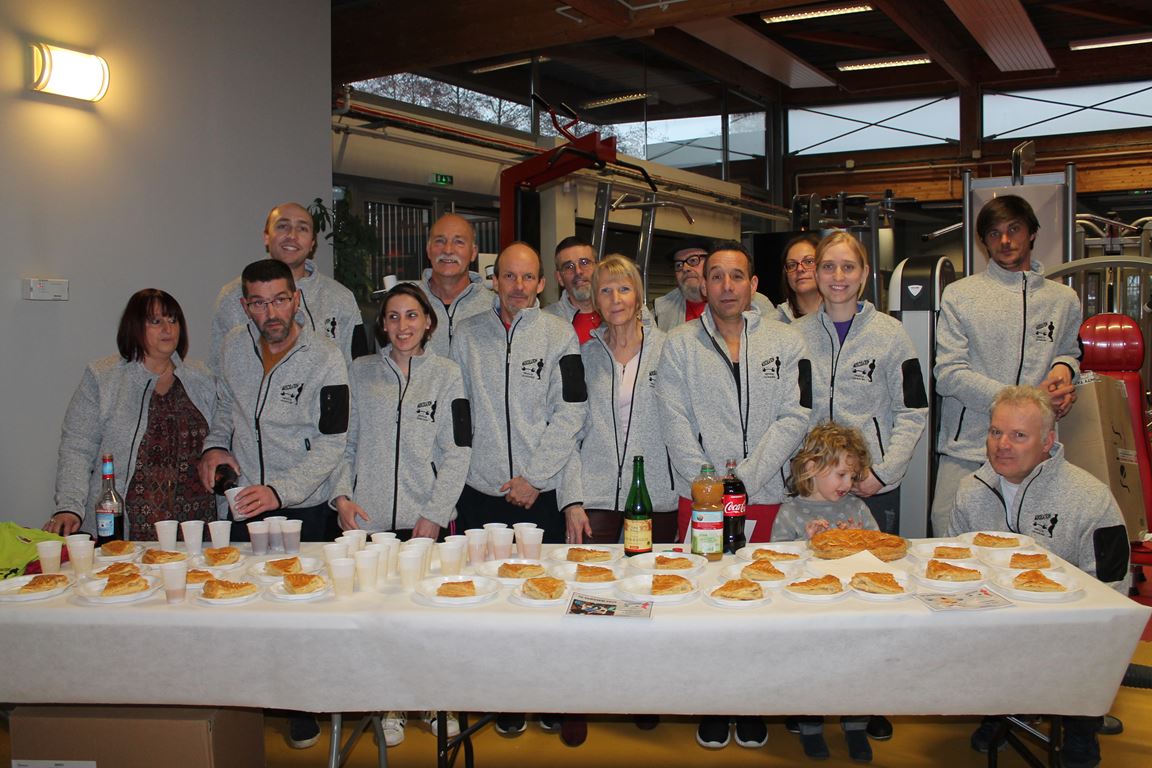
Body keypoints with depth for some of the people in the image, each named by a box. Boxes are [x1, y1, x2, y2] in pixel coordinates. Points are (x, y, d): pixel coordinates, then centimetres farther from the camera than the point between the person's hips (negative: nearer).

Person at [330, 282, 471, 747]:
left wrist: (434, 515, -7)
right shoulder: (360, 373, 9)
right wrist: (342, 495, -3)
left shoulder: (445, 374, 4)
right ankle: (391, 707, 20)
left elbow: (457, 452, 0)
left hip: (428, 520, -1)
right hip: (368, 519, 1)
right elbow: (342, 443, 12)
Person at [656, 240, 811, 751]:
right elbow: (676, 426, -1)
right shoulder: (680, 345, 5)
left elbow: (794, 418, -3)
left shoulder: (786, 342, 5)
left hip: (767, 498, 0)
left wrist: (743, 479, -12)